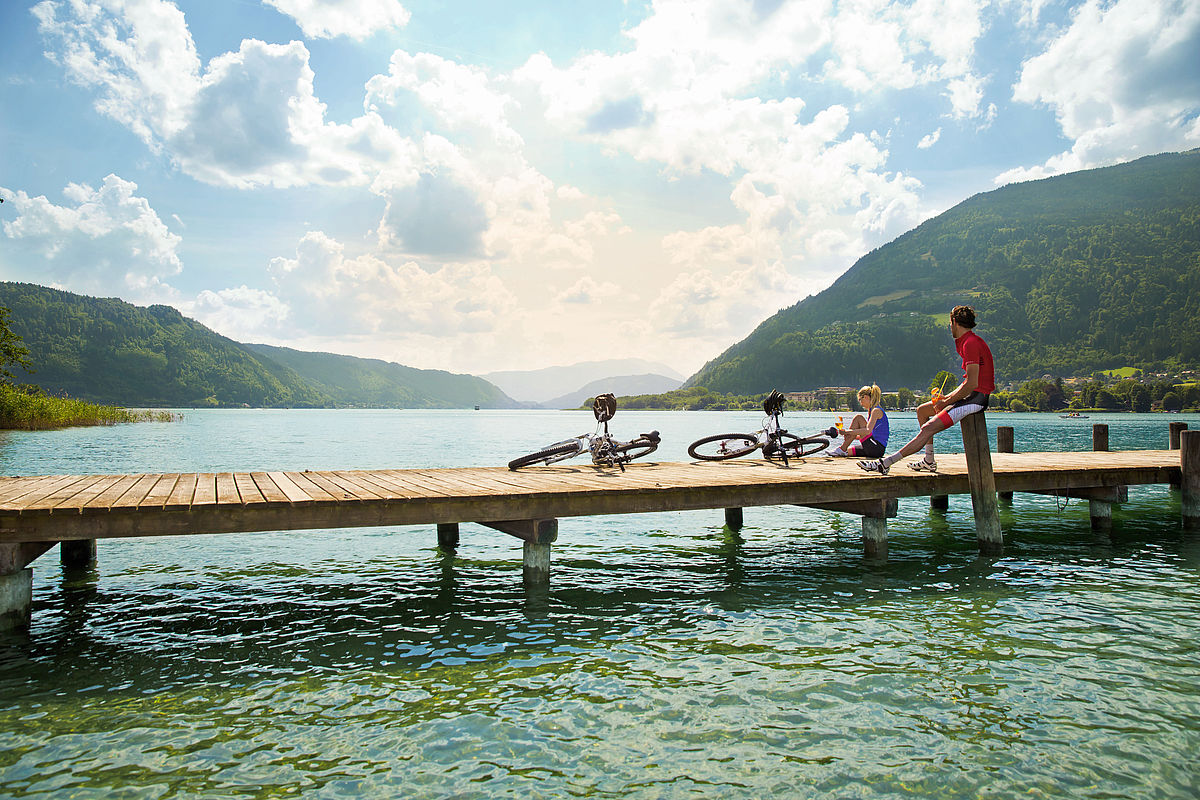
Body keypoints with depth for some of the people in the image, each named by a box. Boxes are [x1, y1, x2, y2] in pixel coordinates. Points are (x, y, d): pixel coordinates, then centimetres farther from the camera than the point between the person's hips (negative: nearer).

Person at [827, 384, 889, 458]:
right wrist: (852, 436, 7)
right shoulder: (871, 410, 21)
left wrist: (848, 432, -24)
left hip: (878, 449, -10)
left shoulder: (876, 410, -10)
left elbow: (868, 431, -25)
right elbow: (864, 435, 23)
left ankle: (842, 449, -13)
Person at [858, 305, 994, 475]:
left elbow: (971, 383, -24)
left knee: (927, 429, -20)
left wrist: (946, 402, -15)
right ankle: (929, 461, 18)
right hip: (970, 396, 11)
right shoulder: (967, 342, 16)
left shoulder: (971, 343, -16)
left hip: (976, 399, -11)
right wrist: (946, 397, 10)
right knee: (922, 410, 19)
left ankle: (885, 463, -27)